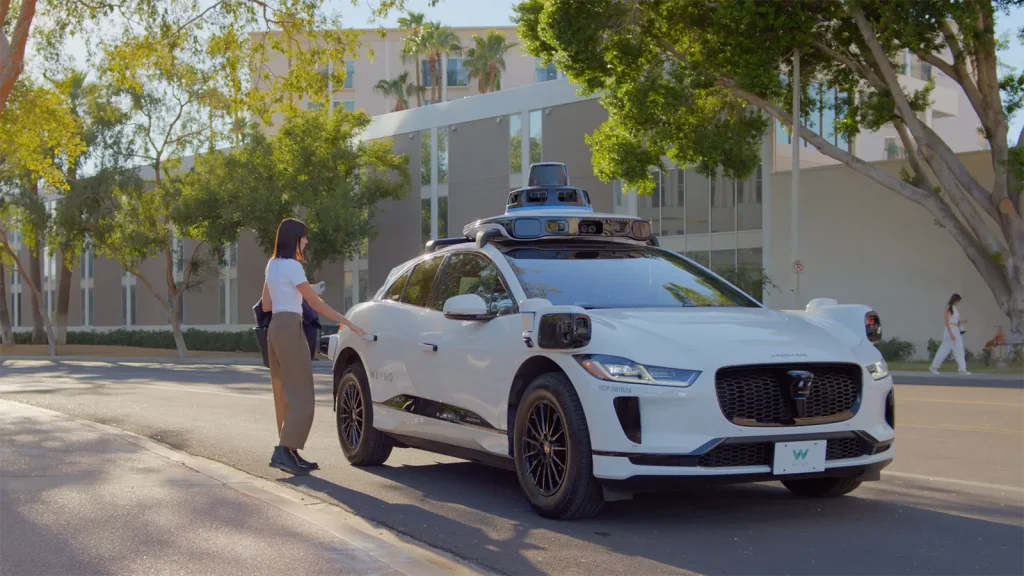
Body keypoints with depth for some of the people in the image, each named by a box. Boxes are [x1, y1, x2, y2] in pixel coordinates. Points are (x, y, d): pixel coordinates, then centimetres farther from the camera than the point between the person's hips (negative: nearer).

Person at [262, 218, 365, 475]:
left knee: (285, 393, 10)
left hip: (275, 327, 9)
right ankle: (284, 451, -13)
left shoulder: (272, 264, 15)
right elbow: (315, 303, -11)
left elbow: (266, 305, 17)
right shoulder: (292, 266, -11)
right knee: (300, 394, -7)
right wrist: (345, 322, -8)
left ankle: (289, 453, 11)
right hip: (290, 328, -9)